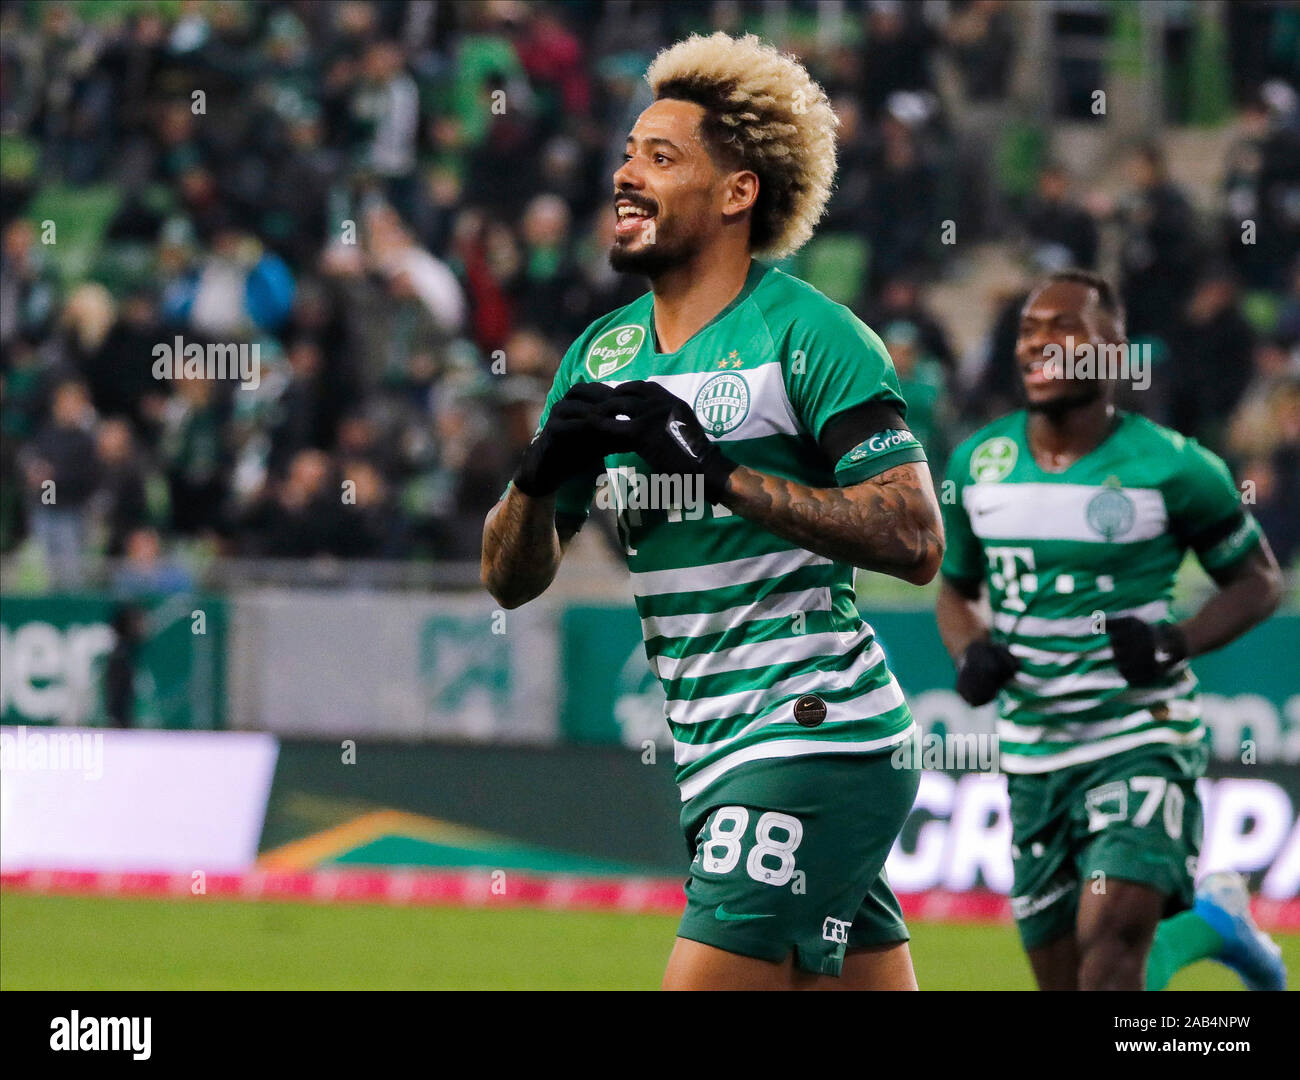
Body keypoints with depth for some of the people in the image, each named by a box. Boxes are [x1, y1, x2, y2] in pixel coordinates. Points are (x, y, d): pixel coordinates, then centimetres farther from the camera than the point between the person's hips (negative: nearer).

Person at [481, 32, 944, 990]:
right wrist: (544, 470, -8)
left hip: (816, 730, -8)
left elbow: (914, 541, -17)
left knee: (704, 980, -15)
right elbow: (512, 577, 13)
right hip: (716, 753, 8)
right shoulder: (602, 354, 13)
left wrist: (722, 472, -21)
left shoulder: (808, 335, -8)